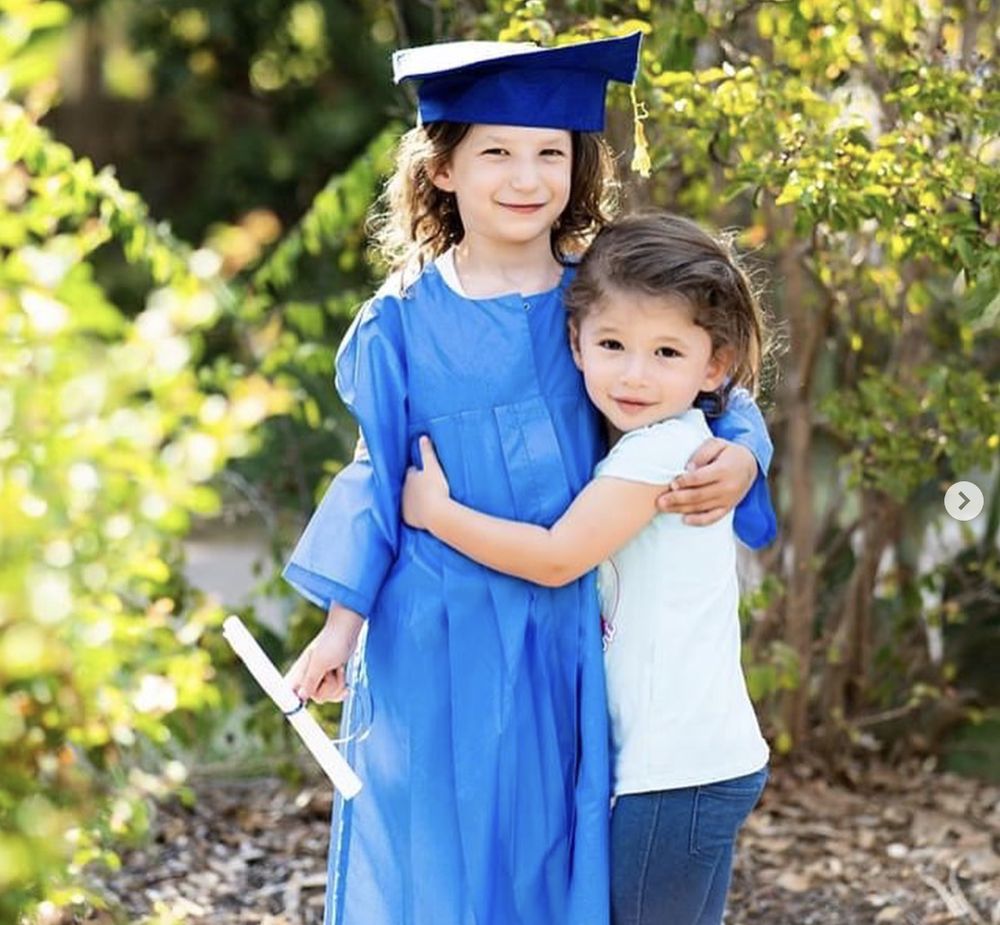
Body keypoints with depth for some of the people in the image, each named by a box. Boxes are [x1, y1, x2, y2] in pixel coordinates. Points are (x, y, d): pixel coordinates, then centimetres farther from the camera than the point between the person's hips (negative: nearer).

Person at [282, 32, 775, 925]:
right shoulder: (402, 324, -4)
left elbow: (720, 398, 5)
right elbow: (380, 477, 3)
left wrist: (741, 455, -18)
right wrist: (343, 619, 2)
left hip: (572, 636, 2)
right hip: (439, 641, -1)